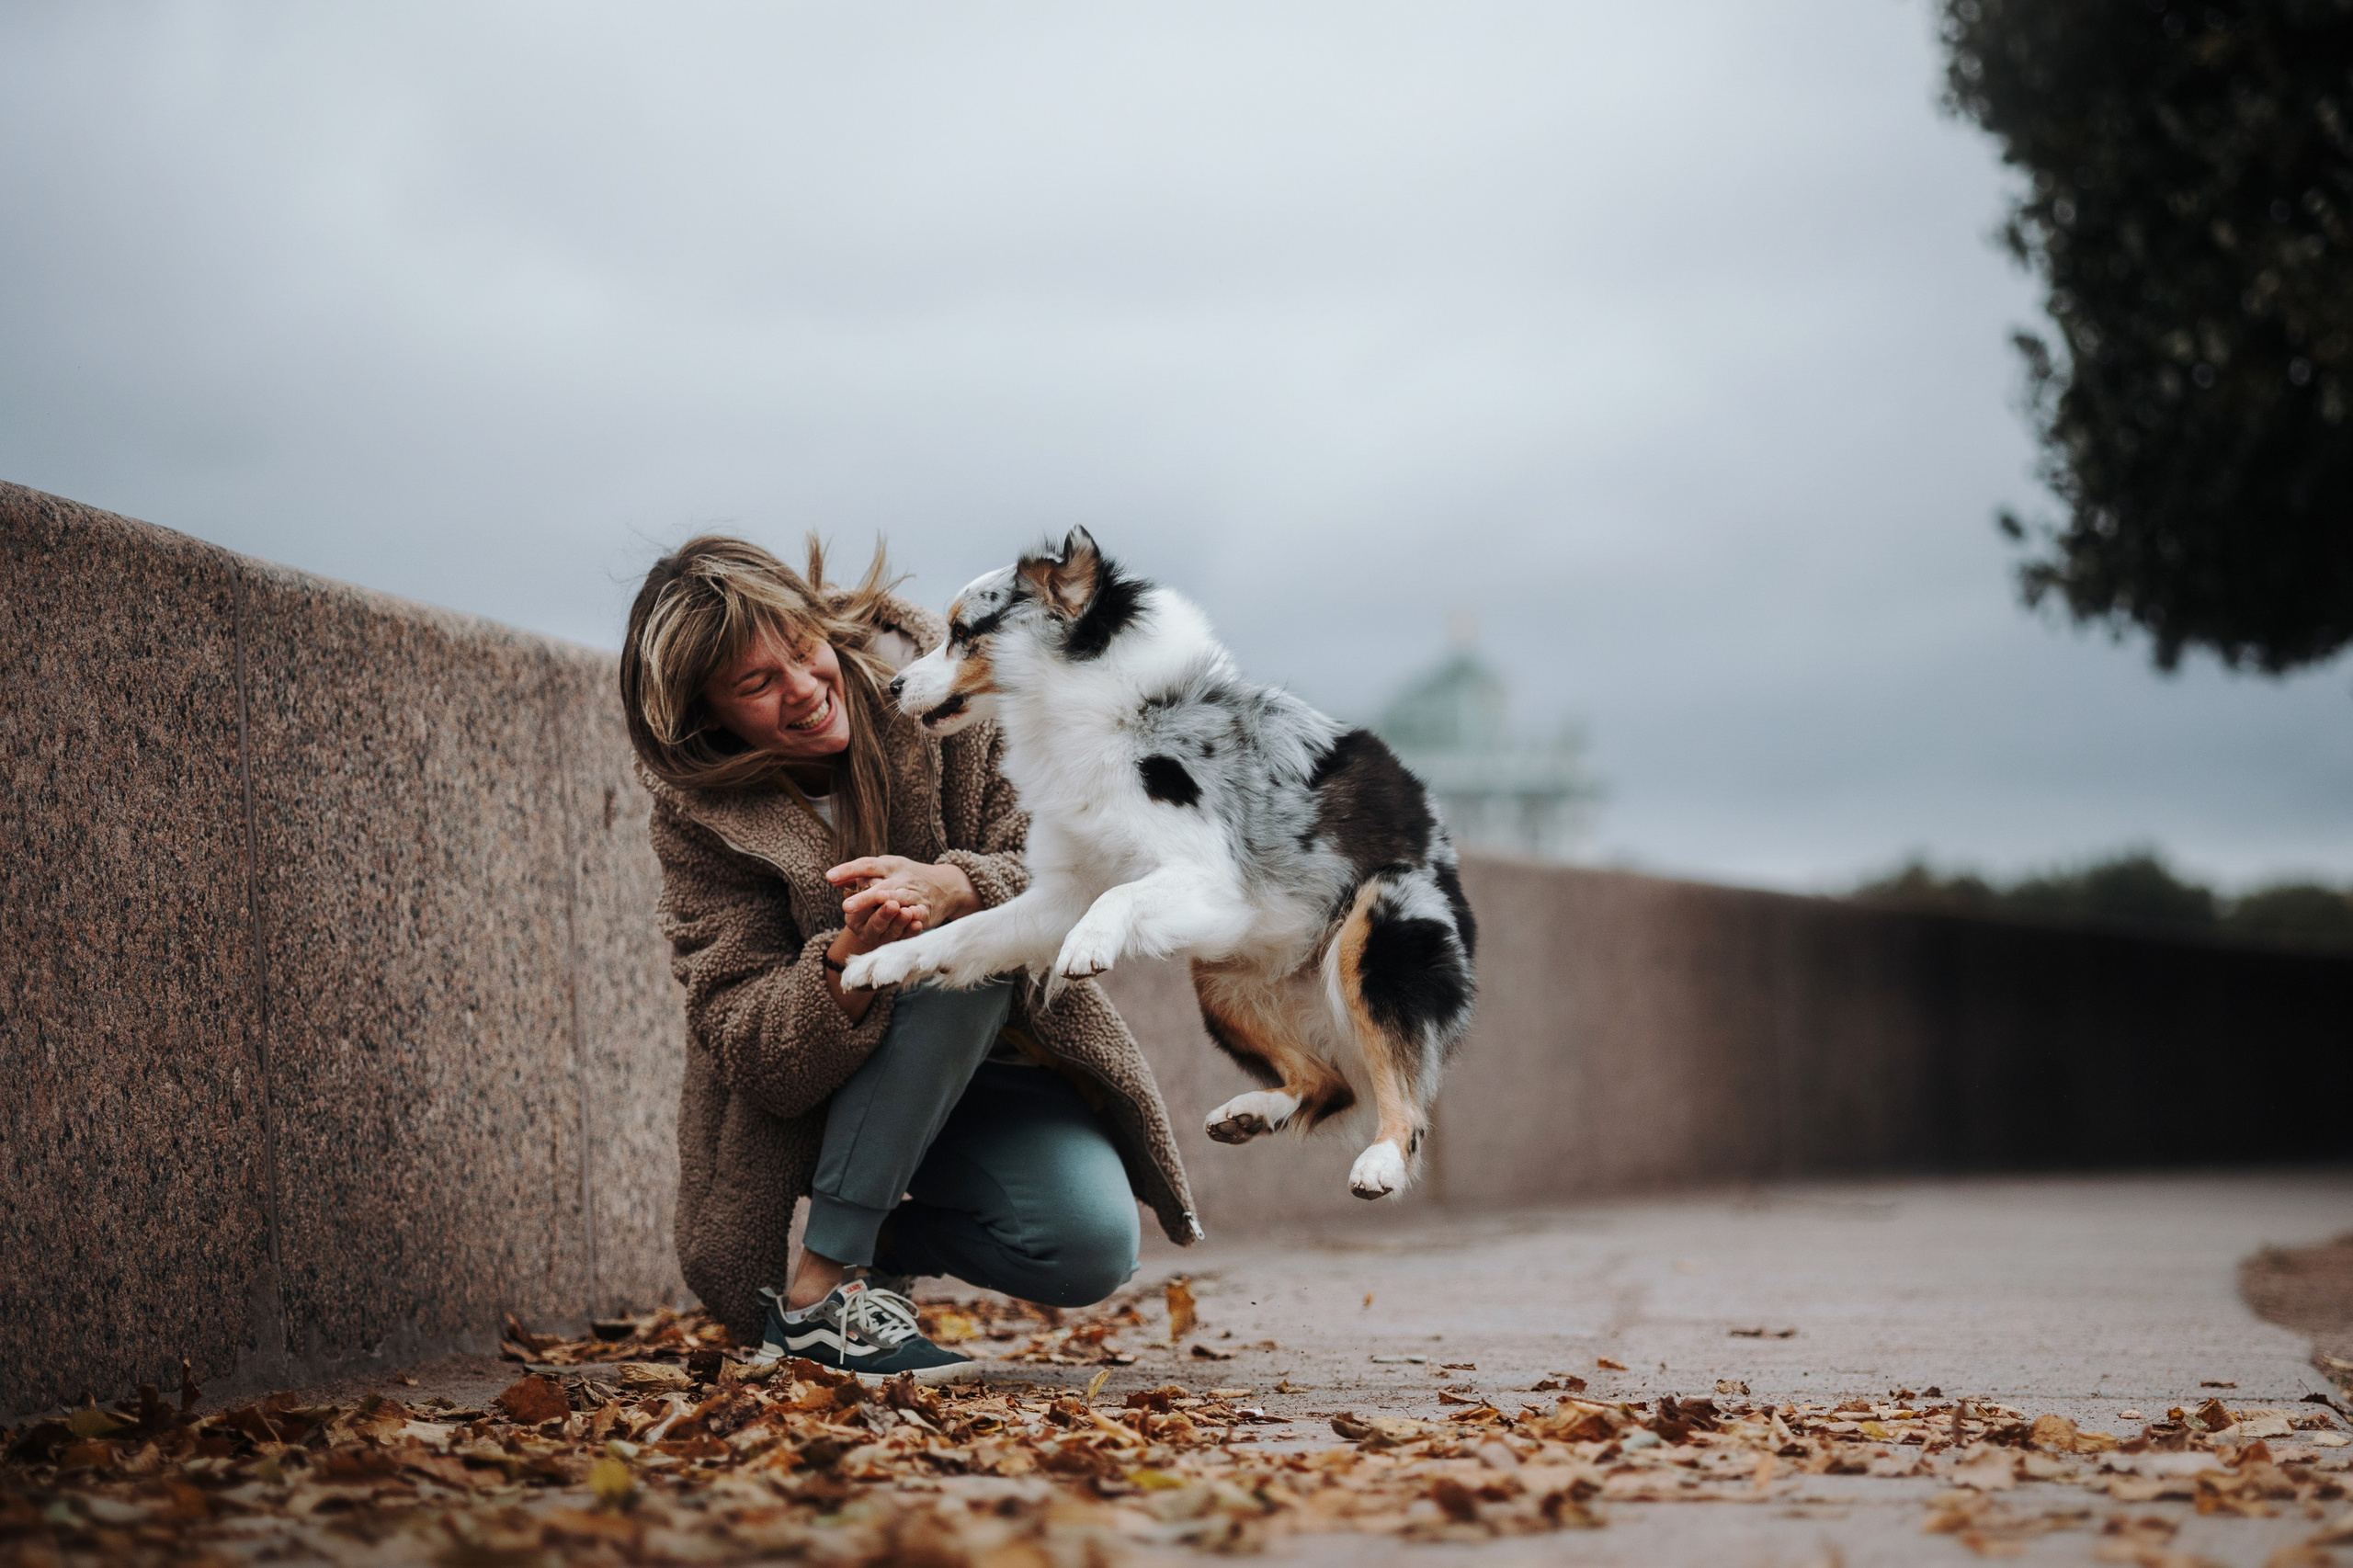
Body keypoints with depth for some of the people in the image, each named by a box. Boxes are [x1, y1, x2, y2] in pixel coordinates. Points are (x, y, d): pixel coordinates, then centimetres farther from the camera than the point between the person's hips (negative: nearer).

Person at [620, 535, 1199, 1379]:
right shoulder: (700, 817, -15)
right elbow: (750, 1049, -21)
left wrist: (951, 888, -39)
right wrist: (850, 965, -42)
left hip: (995, 1064, 2)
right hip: (810, 1108, -2)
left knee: (1091, 1250, -26)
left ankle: (891, 1240, 6)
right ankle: (819, 1288, -27)